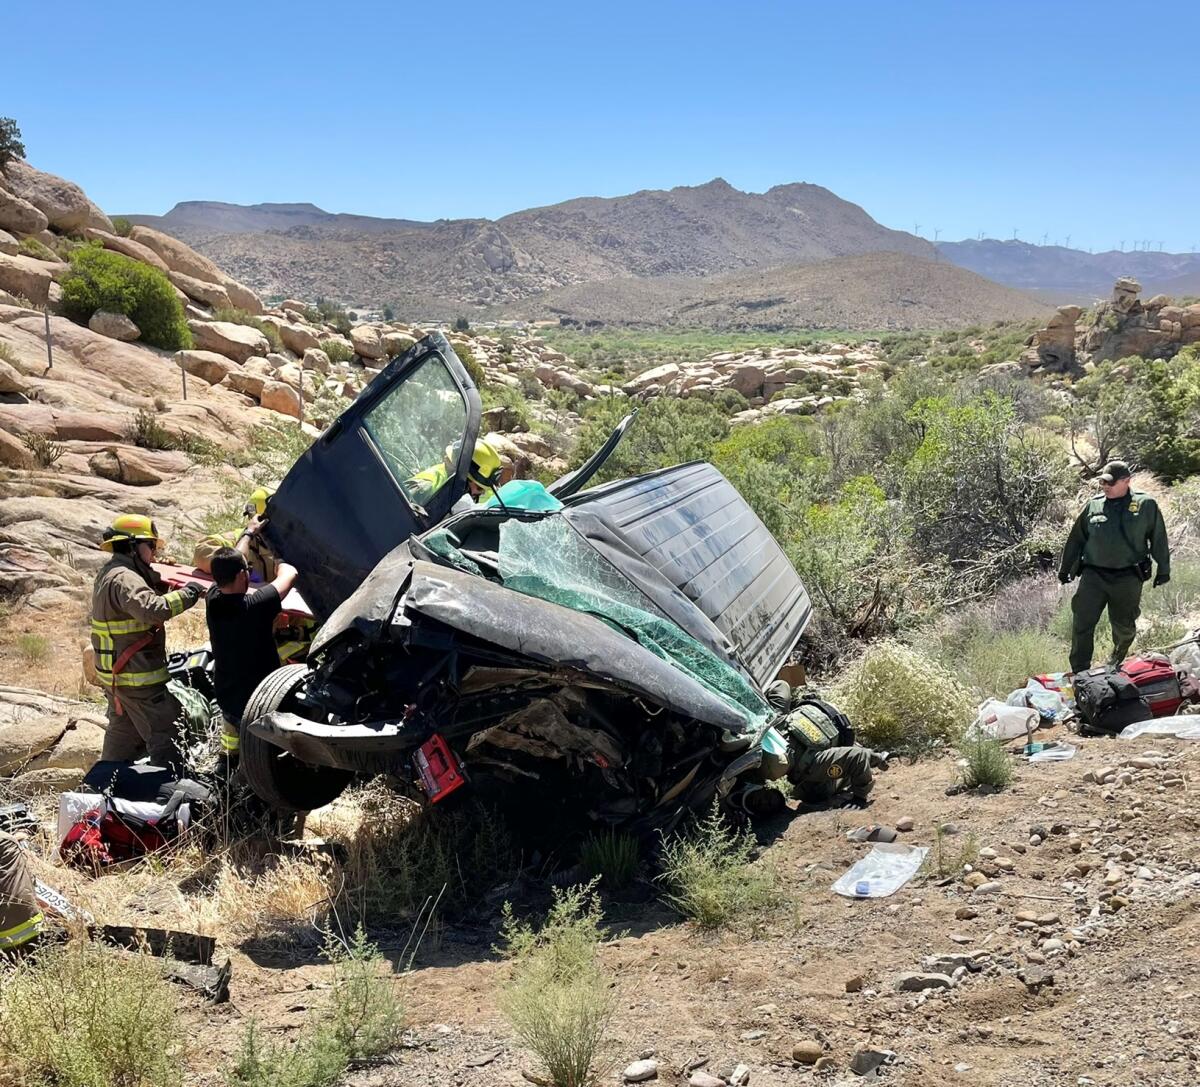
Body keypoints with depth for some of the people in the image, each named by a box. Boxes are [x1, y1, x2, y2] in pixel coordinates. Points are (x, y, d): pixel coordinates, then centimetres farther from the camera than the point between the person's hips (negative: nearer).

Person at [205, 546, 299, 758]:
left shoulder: (213, 599, -11)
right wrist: (279, 562, 9)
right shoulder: (255, 606, -28)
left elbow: (228, 567, 10)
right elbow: (290, 573, -15)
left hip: (225, 698, 7)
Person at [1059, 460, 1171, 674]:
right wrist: (1065, 568, 17)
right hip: (1093, 576, 1)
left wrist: (1163, 568, 8)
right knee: (1082, 624, -5)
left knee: (1124, 626, 12)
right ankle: (1080, 672, 2)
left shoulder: (1146, 505, -1)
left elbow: (1159, 540, 7)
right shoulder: (1092, 505, 5)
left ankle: (1117, 664, 37)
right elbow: (1076, 539, 14)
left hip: (1128, 578, -1)